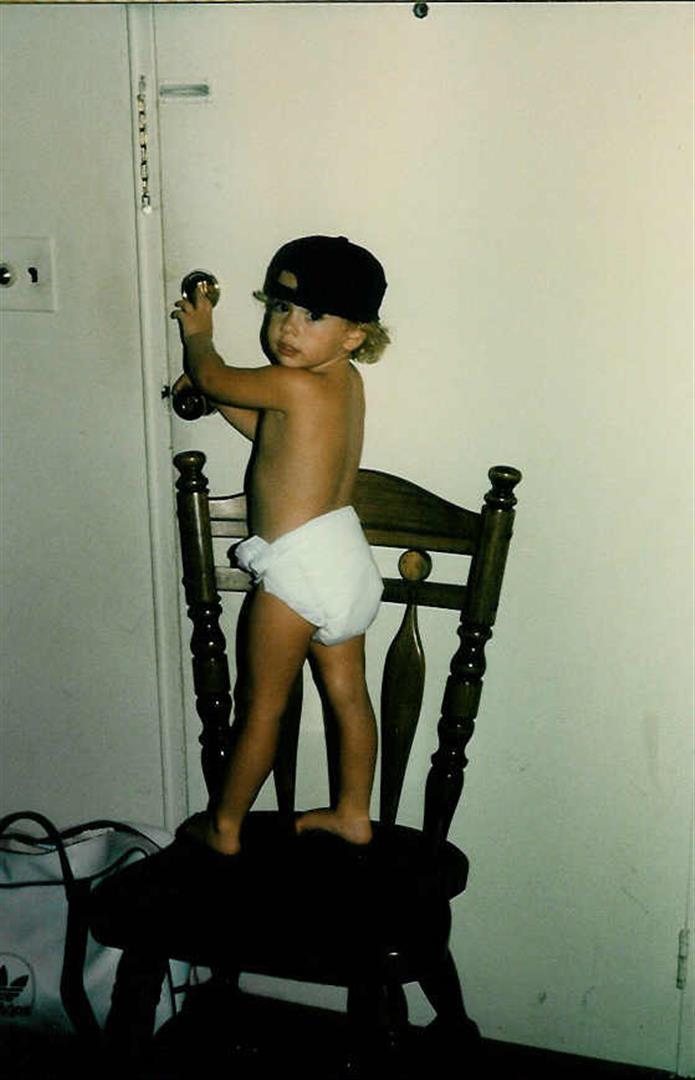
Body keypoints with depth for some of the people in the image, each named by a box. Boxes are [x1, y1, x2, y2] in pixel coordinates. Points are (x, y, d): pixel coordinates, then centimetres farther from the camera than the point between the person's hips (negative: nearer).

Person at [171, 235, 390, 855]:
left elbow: (210, 376, -6)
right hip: (346, 557, 9)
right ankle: (353, 815, 30)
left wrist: (198, 334, 14)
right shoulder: (346, 382, 5)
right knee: (348, 693, 17)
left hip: (297, 567, -9)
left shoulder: (293, 384, -21)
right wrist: (219, 399, 10)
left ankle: (225, 826, 21)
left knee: (264, 707, 6)